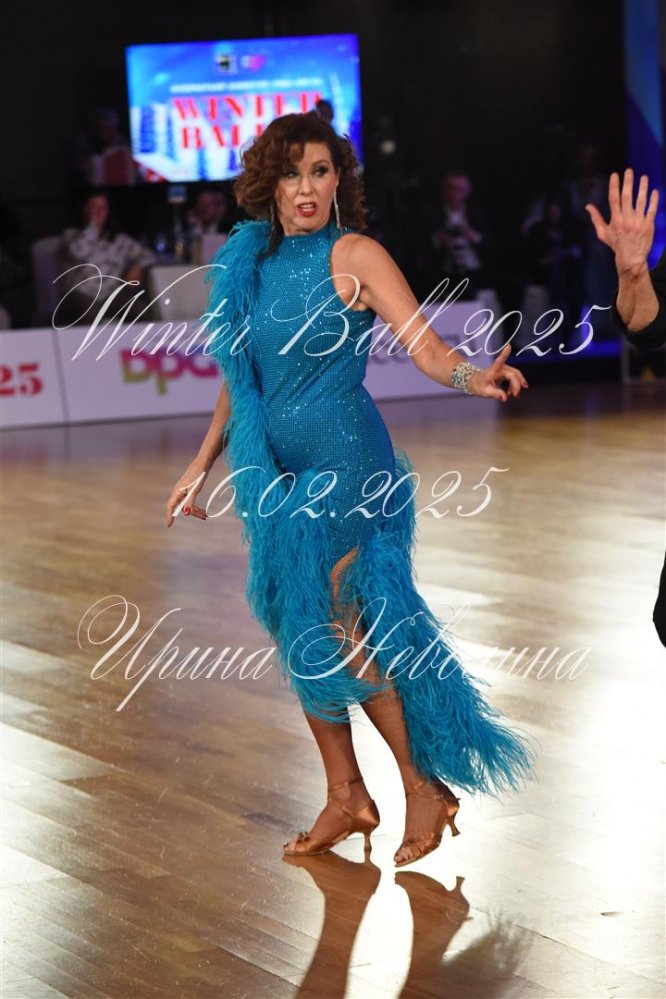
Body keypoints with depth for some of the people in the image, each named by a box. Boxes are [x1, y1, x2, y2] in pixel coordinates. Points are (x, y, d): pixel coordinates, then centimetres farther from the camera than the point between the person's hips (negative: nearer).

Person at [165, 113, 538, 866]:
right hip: (276, 470, 6)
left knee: (334, 631, -8)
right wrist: (202, 466, 19)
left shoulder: (353, 256, -8)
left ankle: (425, 788, 5)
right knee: (295, 631, 8)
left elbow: (425, 347, -16)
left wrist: (472, 378, -37)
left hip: (343, 463, -6)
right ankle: (345, 797, 20)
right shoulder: (248, 263, 8)